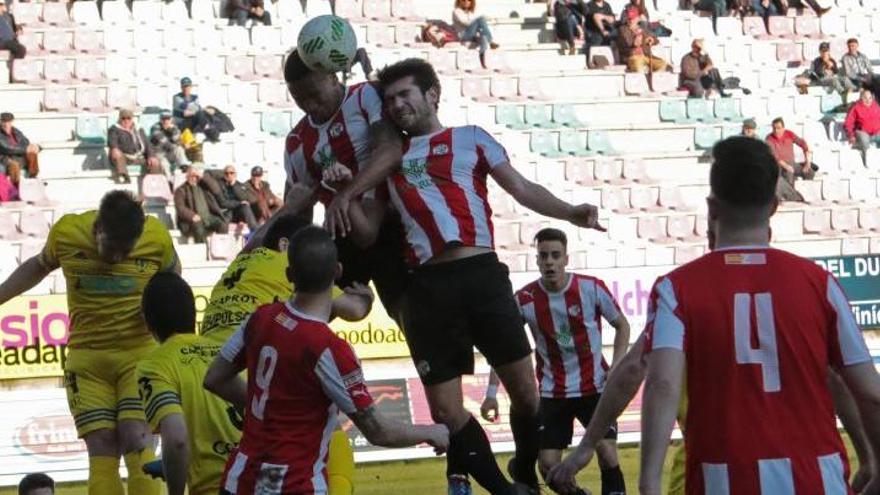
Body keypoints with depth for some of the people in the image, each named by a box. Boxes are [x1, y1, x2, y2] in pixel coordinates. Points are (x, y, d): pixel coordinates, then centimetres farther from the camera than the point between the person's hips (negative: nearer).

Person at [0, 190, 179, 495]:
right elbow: (39, 267, 14)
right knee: (102, 451, -6)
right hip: (87, 358, 1)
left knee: (137, 442, -15)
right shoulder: (66, 232, -8)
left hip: (139, 355, -1)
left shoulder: (158, 238, -12)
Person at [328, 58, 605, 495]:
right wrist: (344, 196, -2)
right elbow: (370, 233, 16)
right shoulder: (389, 157, 20)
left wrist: (568, 212, -7)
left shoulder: (470, 139, 14)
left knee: (525, 389, -4)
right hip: (428, 286, 2)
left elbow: (523, 189, 9)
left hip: (481, 274, -2)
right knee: (446, 410, -1)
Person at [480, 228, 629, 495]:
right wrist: (491, 393, -9)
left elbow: (622, 325, 4)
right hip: (552, 392, 1)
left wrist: (616, 367, -8)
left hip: (594, 386, -1)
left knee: (607, 453, -15)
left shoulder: (592, 288, -11)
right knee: (548, 466, -4)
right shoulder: (525, 300, -10)